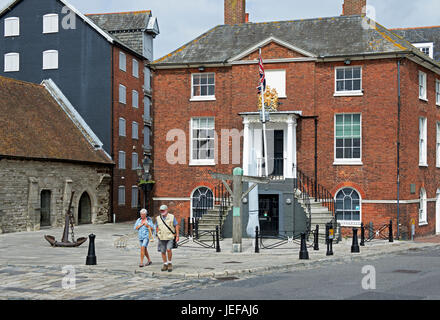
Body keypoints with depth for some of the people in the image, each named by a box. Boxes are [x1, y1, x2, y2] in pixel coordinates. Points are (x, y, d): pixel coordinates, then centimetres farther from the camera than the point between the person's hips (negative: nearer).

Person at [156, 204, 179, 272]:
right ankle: (165, 264, 17)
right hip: (162, 238, 4)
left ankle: (169, 263, 0)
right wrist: (158, 235, 10)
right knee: (163, 252, 4)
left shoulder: (172, 217, -5)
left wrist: (177, 236, -6)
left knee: (168, 249, -18)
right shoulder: (158, 218, 4)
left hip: (170, 237, -4)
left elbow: (176, 226, -2)